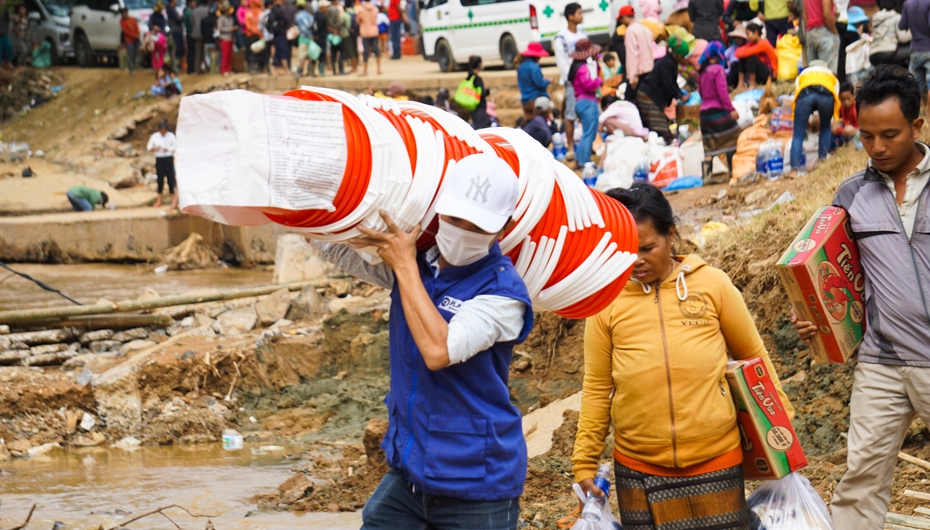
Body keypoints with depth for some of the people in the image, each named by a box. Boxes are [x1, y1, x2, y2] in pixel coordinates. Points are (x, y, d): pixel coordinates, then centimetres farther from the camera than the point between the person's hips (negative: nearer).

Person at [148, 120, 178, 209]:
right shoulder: (154, 136, 2)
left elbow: (176, 146, 0)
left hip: (169, 159, -2)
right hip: (159, 159, 2)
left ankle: (173, 201, 1)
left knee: (170, 178, -4)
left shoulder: (171, 136, -2)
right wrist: (154, 148, -16)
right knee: (160, 179, 5)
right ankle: (159, 201, 12)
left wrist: (168, 149, -16)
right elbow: (149, 148, 5)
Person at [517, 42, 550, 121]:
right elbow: (540, 83, -20)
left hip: (525, 101, 8)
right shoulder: (534, 67, -16)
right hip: (537, 99, -8)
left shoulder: (521, 67, 11)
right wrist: (547, 81, 2)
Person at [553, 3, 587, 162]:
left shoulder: (582, 33, 12)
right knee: (570, 115, -4)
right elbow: (561, 61, -9)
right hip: (572, 80, -6)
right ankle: (570, 147, 1)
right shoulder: (561, 38, -7)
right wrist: (570, 79, -14)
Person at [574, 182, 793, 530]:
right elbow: (597, 389, 5)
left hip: (716, 460, 0)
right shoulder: (606, 302, -1)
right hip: (638, 469, 1)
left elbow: (754, 357, 8)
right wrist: (585, 462, 5)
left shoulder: (713, 284, -1)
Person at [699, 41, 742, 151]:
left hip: (704, 113, 7)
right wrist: (731, 109, -13)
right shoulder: (718, 69, -9)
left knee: (710, 148, 6)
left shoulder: (702, 71, 11)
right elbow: (722, 91, -15)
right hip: (718, 112, -7)